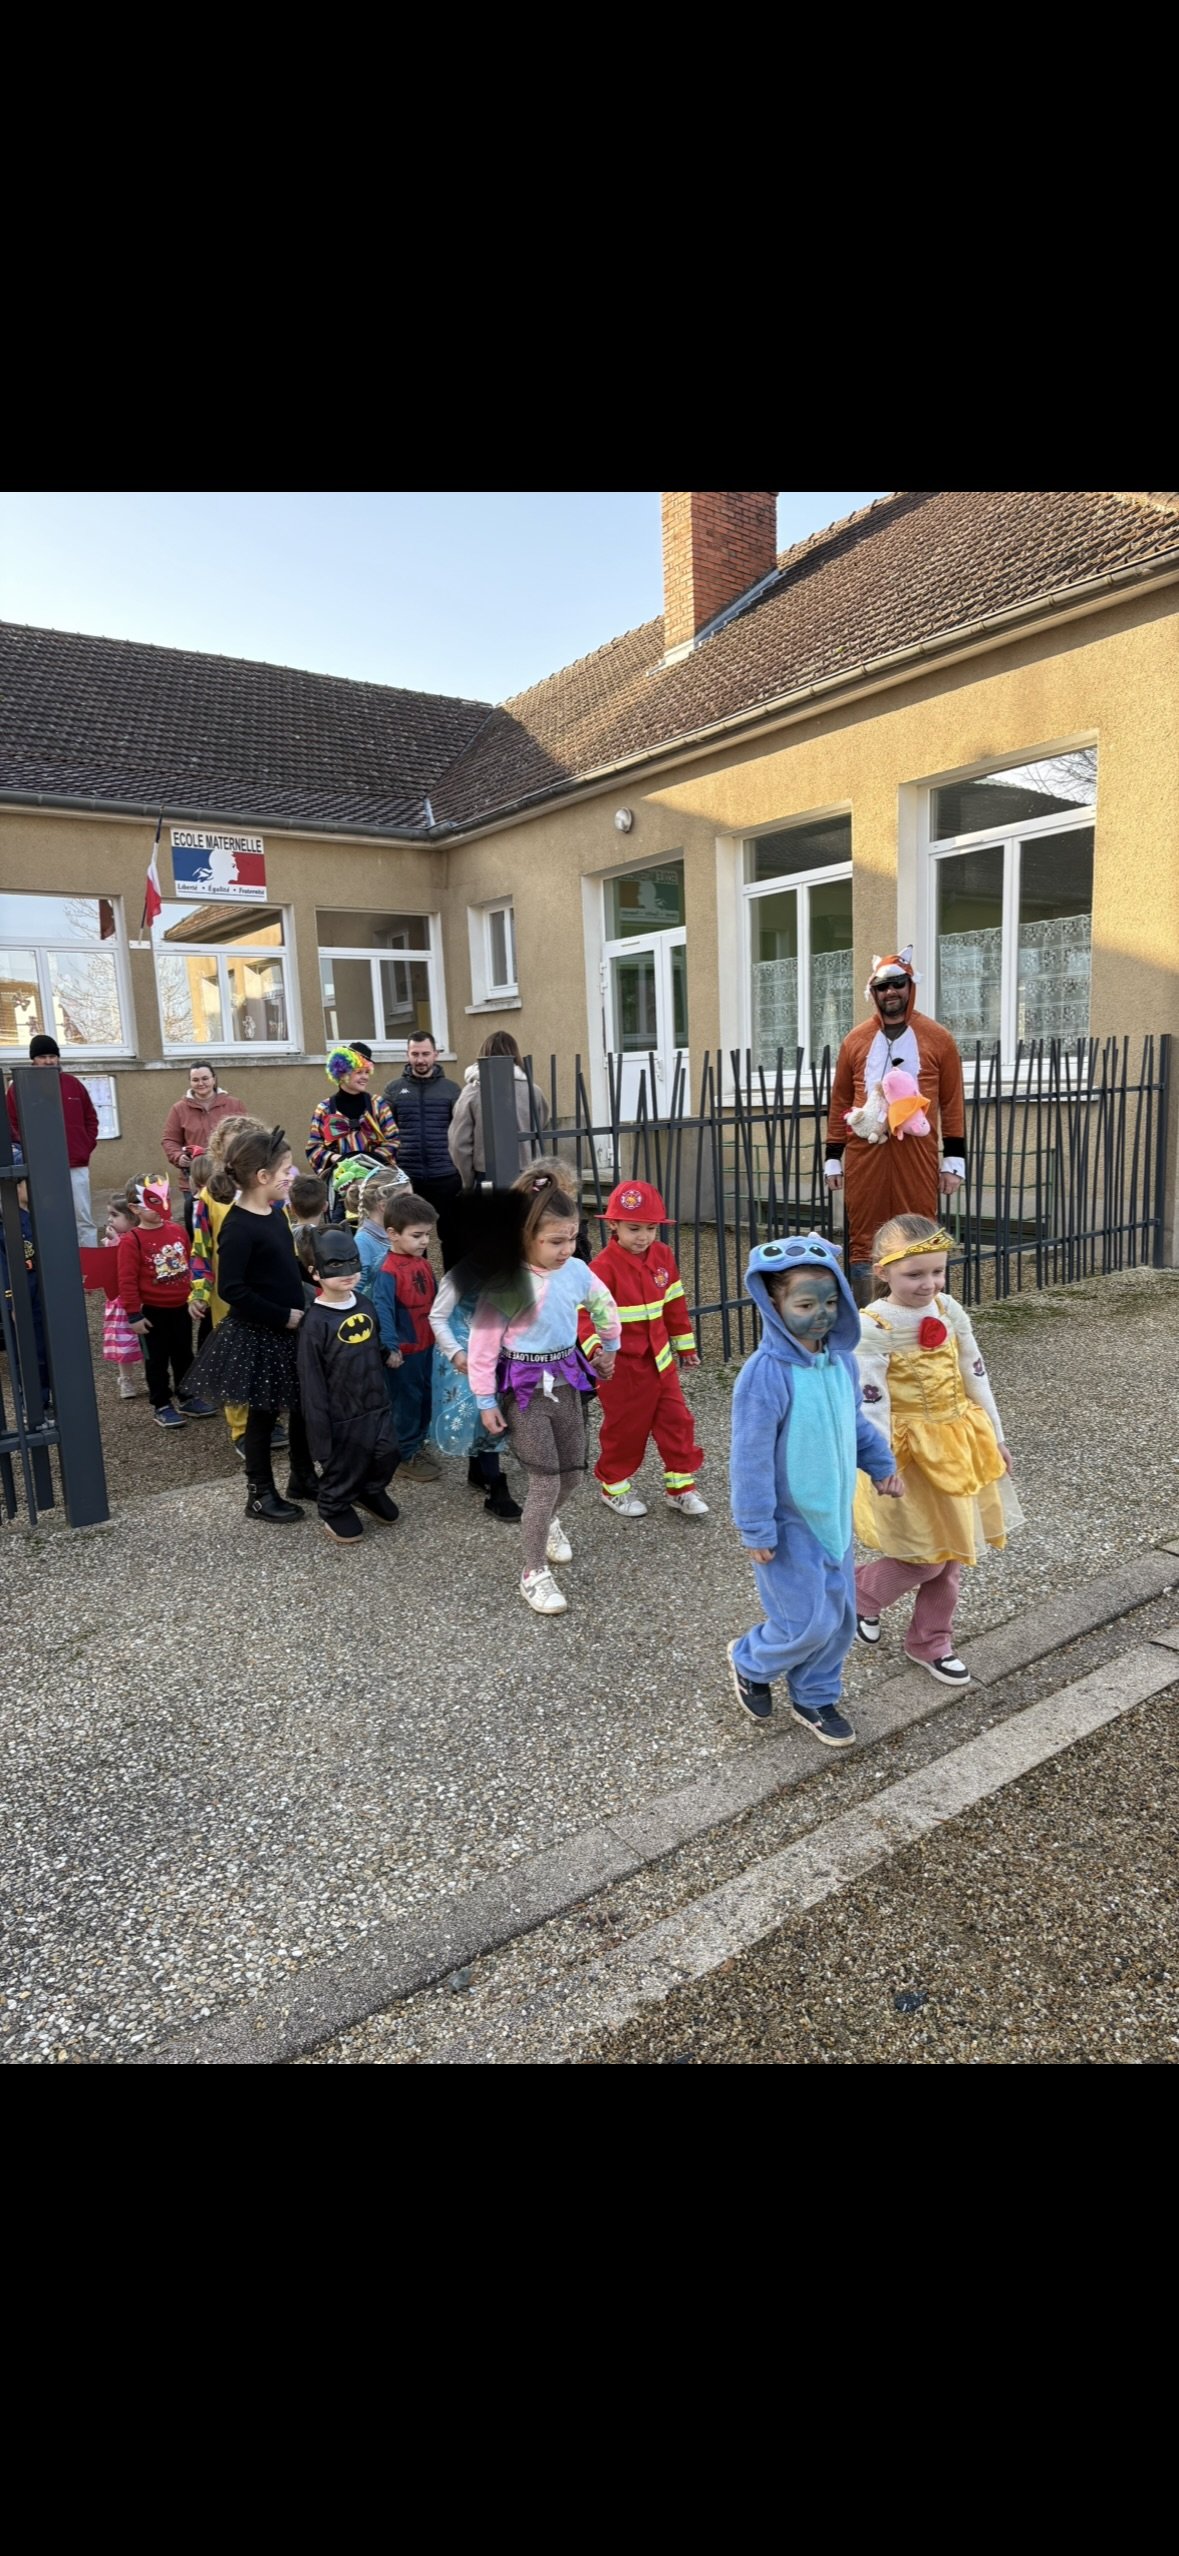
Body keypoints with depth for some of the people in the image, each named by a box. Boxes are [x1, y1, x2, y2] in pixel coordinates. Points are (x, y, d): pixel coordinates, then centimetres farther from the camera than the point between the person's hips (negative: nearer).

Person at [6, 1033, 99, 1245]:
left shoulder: (73, 1084, 10)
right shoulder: (18, 1087, 2)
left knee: (84, 1220, 4)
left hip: (76, 1166, 2)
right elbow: (10, 1124, 3)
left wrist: (87, 1146, 4)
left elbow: (91, 1118, 16)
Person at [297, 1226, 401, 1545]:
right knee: (342, 1471, 12)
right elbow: (312, 1384, -17)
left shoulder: (365, 1306, 0)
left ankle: (370, 1492, 47)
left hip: (376, 1407, 6)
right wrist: (320, 1432, -16)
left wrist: (385, 1399, 15)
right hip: (342, 1417, -6)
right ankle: (335, 1511, 39)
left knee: (386, 1457, 18)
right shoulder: (315, 1322, -20)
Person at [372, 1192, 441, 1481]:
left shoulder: (423, 1264, 4)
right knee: (406, 1401, 5)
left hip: (426, 1344, 8)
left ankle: (418, 1444, 36)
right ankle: (407, 1457, 19)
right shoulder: (388, 1271, -22)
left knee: (425, 1397, 19)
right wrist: (390, 1346, -31)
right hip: (404, 1349, -8)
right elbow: (382, 1309, -27)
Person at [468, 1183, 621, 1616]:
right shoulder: (506, 1283, -21)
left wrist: (609, 1349, 27)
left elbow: (606, 1306, 15)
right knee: (546, 1482, -8)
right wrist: (487, 1402, -11)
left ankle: (547, 1521, 49)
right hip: (525, 1388, -6)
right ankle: (534, 1573, 10)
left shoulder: (576, 1271, -6)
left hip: (566, 1380, 6)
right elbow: (482, 1344, -15)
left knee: (573, 1472, 14)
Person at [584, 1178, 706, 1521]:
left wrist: (684, 1345, 15)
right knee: (625, 1427, 9)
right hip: (622, 1364, -6)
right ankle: (614, 1485, 29)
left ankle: (680, 1486, 23)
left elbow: (675, 1303, 11)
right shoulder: (603, 1266, -19)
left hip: (659, 1359, 6)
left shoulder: (663, 1255, 1)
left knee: (677, 1420, 9)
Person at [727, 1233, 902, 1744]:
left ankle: (815, 1698, 37)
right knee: (808, 1623, -1)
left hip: (834, 1513, 7)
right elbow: (751, 1457, -21)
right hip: (789, 1523, -7)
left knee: (840, 1616, 15)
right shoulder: (766, 1373, -24)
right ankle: (750, 1663, 29)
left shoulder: (841, 1360, -2)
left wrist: (882, 1464, 10)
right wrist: (756, 1530, -17)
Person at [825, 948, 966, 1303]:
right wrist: (833, 1157, 8)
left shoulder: (938, 1039, 5)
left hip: (917, 1154, -1)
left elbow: (952, 1102, 4)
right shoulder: (855, 1040, 10)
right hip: (864, 1153, 2)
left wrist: (954, 1160, 0)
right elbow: (840, 1101, 12)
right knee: (863, 1237, 4)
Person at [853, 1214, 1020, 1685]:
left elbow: (975, 1376, 8)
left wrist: (994, 1435, 12)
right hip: (911, 1450, -6)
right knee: (925, 1557, 1)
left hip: (957, 1442, 6)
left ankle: (931, 1642, 32)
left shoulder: (950, 1312, -1)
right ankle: (859, 1593, 30)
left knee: (950, 1551, 14)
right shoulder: (874, 1326, -18)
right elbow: (871, 1401, -20)